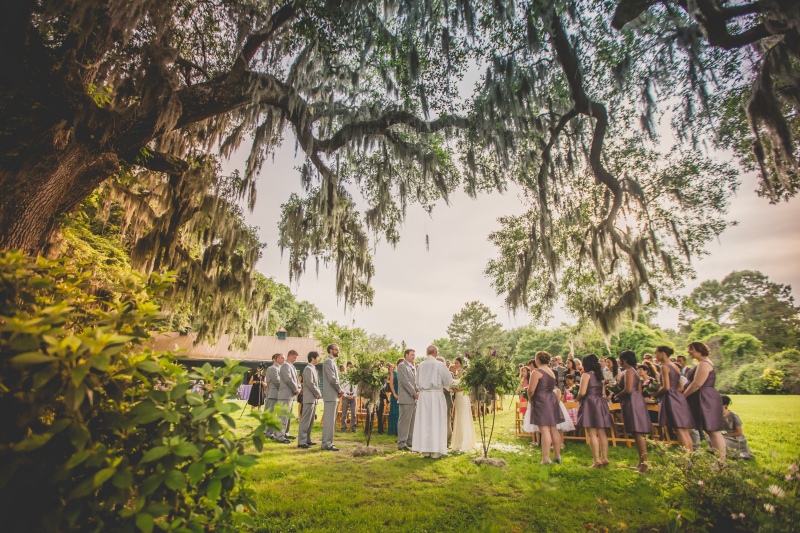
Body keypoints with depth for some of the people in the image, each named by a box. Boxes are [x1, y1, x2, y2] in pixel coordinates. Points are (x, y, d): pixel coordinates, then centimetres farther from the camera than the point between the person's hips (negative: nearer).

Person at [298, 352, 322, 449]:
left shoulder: (313, 369, 17)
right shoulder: (308, 369, -12)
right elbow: (310, 384, -19)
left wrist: (318, 394, 6)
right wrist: (318, 394, -11)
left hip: (313, 399, 10)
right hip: (309, 398, -10)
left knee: (310, 421, 12)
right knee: (305, 420, -7)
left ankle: (307, 440, 18)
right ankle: (301, 441, -4)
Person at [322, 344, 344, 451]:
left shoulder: (332, 361, 18)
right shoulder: (328, 361, -13)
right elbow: (332, 378, -20)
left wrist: (339, 390, 7)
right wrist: (340, 390, -9)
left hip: (333, 395, 10)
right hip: (331, 395, -10)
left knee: (330, 420, 14)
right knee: (329, 420, -6)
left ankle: (327, 442, 20)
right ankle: (327, 444, -1)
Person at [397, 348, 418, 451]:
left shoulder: (413, 367, 21)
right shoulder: (401, 366, -7)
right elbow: (405, 382, -14)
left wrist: (417, 392, 3)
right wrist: (414, 393, -13)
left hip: (414, 398, 8)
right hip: (406, 398, -8)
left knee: (413, 421, 12)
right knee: (404, 421, -6)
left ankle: (410, 441, 20)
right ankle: (401, 443, 0)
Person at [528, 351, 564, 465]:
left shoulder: (537, 372, -14)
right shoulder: (552, 372, 12)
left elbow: (531, 390, -19)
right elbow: (553, 387, 16)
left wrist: (530, 398, 0)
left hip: (541, 401, -8)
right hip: (552, 400, 8)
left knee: (545, 430, -6)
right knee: (553, 429, 13)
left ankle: (546, 458, -3)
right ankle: (557, 456, 21)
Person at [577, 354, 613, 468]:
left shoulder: (586, 375, -10)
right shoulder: (600, 375, 12)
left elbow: (582, 392, -17)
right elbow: (603, 392, 14)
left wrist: (578, 399, 1)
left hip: (589, 404, -8)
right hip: (600, 403, 8)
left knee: (592, 434, -4)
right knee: (602, 433, 10)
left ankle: (597, 461, -5)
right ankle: (604, 458, 13)